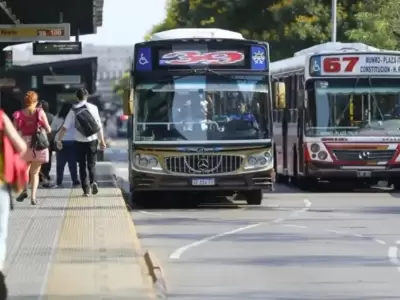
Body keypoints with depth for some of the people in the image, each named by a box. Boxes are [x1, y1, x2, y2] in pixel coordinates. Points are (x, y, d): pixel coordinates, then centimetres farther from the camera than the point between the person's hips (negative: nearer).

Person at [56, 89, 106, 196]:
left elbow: (65, 127, -6)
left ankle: (85, 189, 4)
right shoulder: (93, 108, -3)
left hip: (80, 141, 0)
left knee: (82, 165, 10)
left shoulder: (73, 111, -2)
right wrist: (102, 140, 0)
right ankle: (93, 182, -15)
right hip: (92, 140, 0)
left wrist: (58, 140, 0)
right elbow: (99, 126, -5)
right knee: (91, 164, 11)